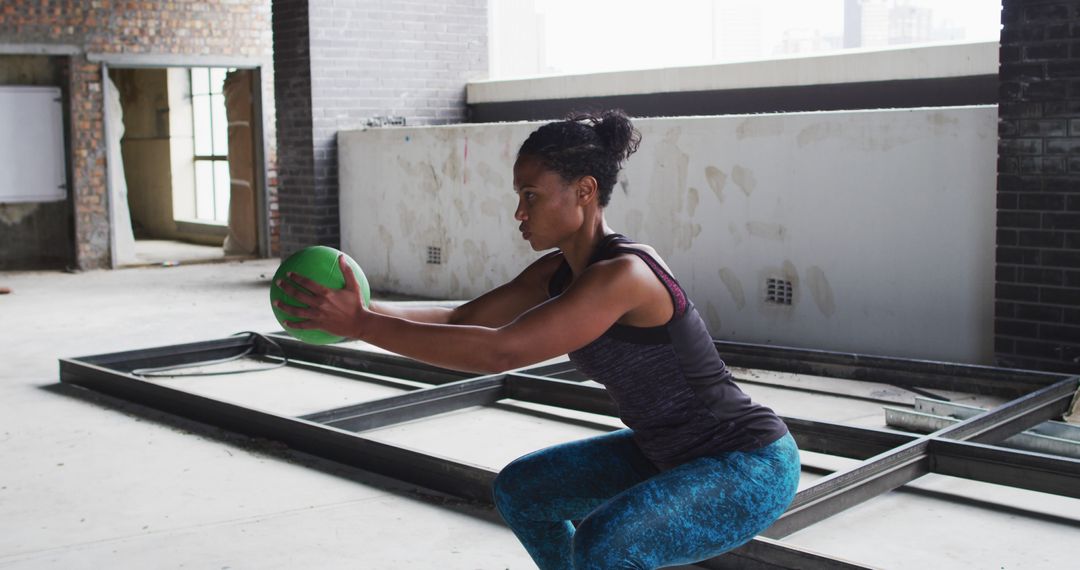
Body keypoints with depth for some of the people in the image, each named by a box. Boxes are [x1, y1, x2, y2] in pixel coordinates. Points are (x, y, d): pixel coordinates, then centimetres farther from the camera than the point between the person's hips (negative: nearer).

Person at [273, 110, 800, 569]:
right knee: (520, 489, 14)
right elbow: (461, 319, 0)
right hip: (669, 453, 9)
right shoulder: (557, 272, -1)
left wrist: (362, 325, -33)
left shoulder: (623, 274, -29)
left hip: (751, 467, -9)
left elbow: (496, 351, -35)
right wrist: (361, 310, -15)